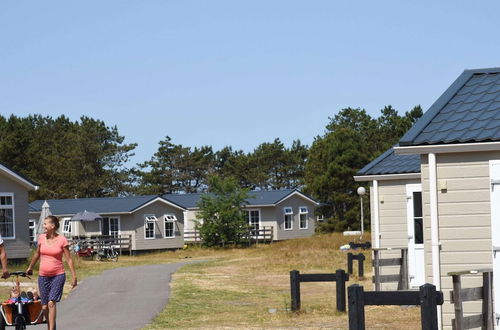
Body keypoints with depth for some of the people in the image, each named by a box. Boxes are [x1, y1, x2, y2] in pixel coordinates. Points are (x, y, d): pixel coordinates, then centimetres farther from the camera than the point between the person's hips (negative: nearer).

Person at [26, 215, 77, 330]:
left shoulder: (62, 240, -7)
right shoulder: (41, 238, 4)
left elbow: (69, 259, -4)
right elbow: (37, 254, 21)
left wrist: (74, 276, -7)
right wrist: (30, 268, 32)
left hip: (58, 275, -4)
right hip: (43, 276, 4)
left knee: (51, 303, -18)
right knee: (44, 307, 5)